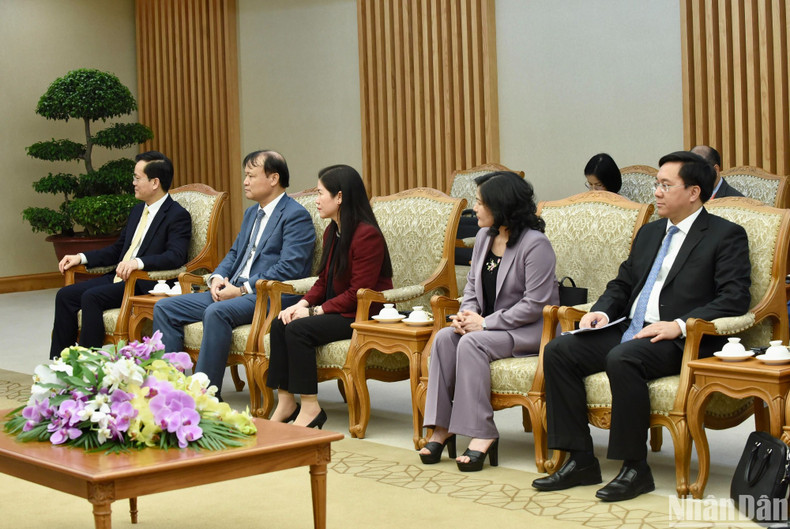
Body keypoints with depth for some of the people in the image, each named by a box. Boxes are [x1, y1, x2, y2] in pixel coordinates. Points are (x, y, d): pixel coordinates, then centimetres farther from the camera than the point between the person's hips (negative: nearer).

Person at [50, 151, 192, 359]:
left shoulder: (178, 215, -8)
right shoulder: (138, 211, 19)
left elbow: (175, 256, -22)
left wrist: (138, 262, -36)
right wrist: (81, 257, 12)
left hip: (145, 285, -9)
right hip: (118, 278, 9)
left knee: (91, 297, -28)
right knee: (65, 295, -6)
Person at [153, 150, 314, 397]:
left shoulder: (296, 216, -7)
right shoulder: (251, 213, 23)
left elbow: (288, 268, -17)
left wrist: (242, 289, -18)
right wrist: (217, 278, 3)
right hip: (232, 291, 9)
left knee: (216, 312, -37)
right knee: (164, 308, -2)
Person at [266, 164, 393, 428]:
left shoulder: (367, 235, -18)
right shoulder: (332, 232, 11)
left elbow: (358, 292, -21)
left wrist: (316, 311, -19)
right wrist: (302, 304, -4)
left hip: (364, 315, -9)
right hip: (336, 309, 9)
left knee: (298, 329, -25)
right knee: (280, 324, -10)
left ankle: (310, 408, -16)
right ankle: (286, 402, -9)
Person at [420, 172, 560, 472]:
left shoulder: (535, 244, -17)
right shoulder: (485, 236, 10)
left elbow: (534, 304, -20)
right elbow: (473, 284, 17)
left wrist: (485, 323, -21)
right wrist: (467, 312, -5)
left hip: (530, 330, -8)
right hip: (491, 323, 8)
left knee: (471, 343, -31)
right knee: (444, 338, -19)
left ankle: (482, 434, -26)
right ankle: (443, 427, -18)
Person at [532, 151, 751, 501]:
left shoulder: (727, 236, -1)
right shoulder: (650, 233, 23)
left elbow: (735, 299, -12)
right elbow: (622, 284, 27)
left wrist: (680, 325, -22)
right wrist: (601, 311, 4)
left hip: (680, 341, -8)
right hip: (629, 329, 8)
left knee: (622, 359, -36)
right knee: (558, 351, -11)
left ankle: (635, 469, -24)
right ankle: (580, 461, -9)